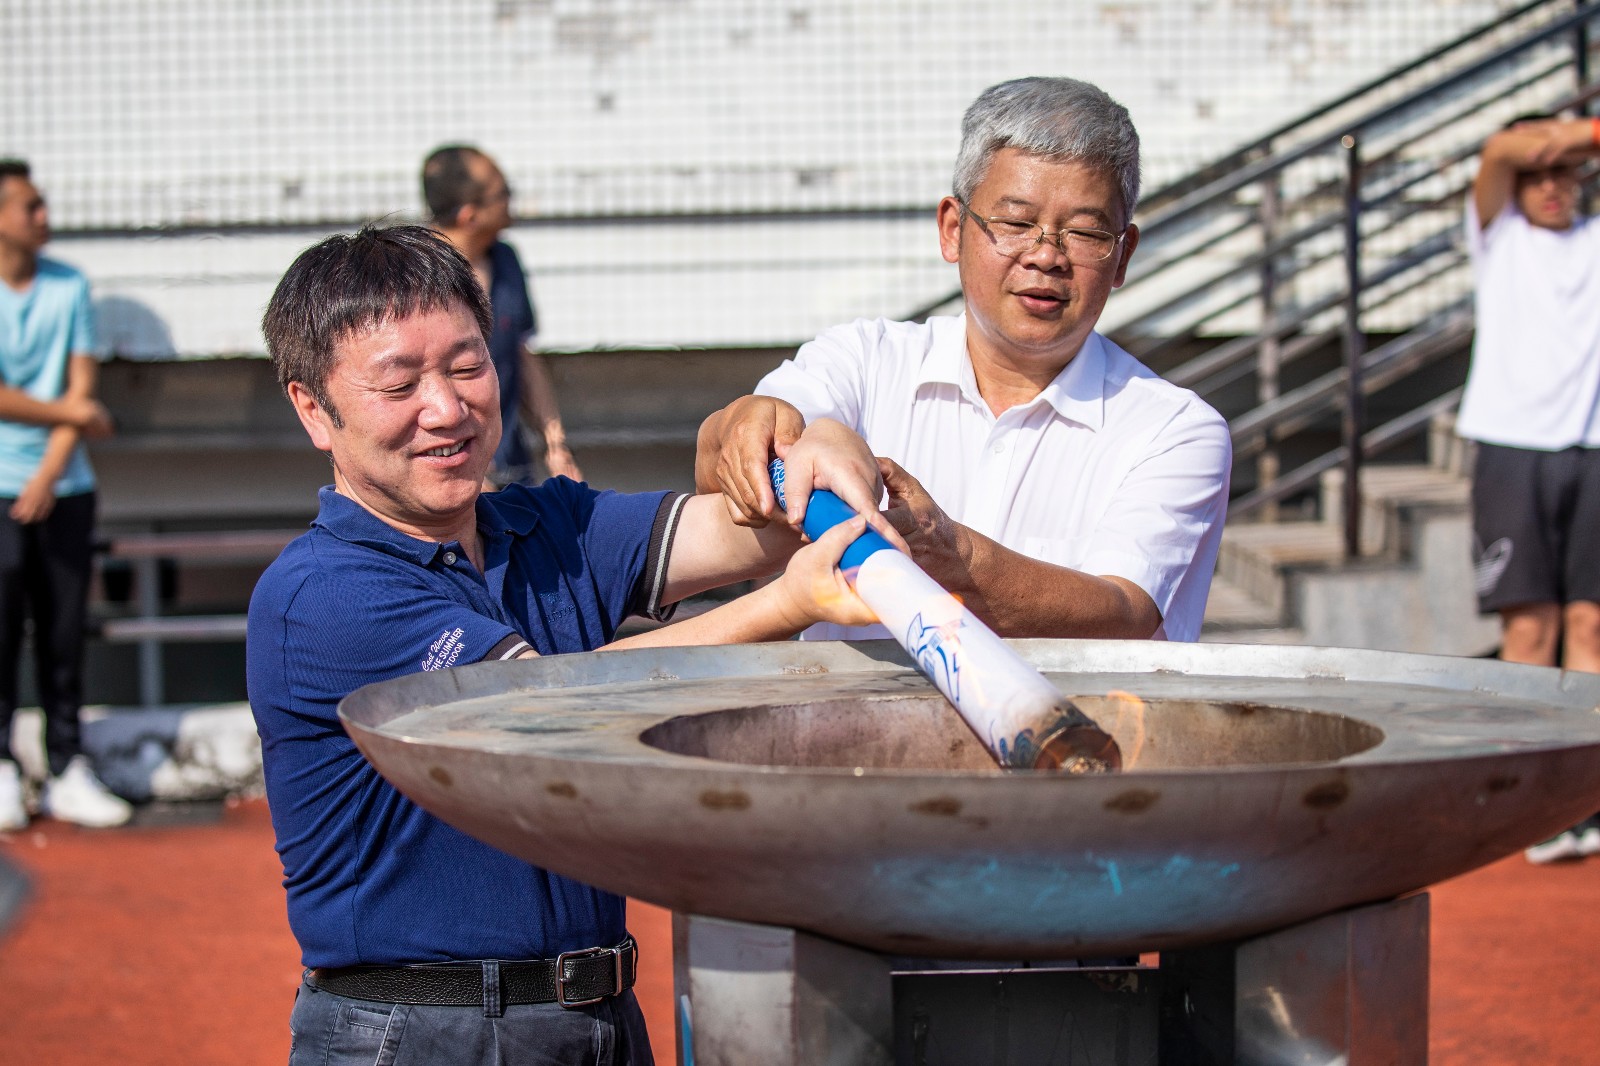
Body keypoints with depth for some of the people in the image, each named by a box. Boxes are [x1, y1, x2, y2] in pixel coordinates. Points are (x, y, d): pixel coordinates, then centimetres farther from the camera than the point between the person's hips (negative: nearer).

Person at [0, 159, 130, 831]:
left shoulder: (69, 287, 6)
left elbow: (82, 387, 2)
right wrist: (68, 414, -5)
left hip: (64, 486, 3)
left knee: (65, 631, 4)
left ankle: (67, 772, 9)